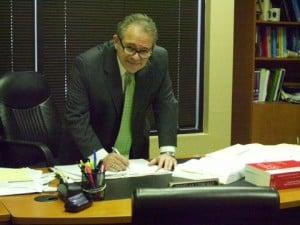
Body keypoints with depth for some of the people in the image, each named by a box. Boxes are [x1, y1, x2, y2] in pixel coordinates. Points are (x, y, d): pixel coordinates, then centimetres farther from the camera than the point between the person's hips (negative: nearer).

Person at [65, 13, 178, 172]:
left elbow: (166, 104, -4)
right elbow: (76, 117, -20)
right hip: (91, 154, -2)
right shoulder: (87, 64, -22)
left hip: (137, 151, 3)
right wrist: (102, 157, -31)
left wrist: (167, 151, -16)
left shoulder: (159, 59, -12)